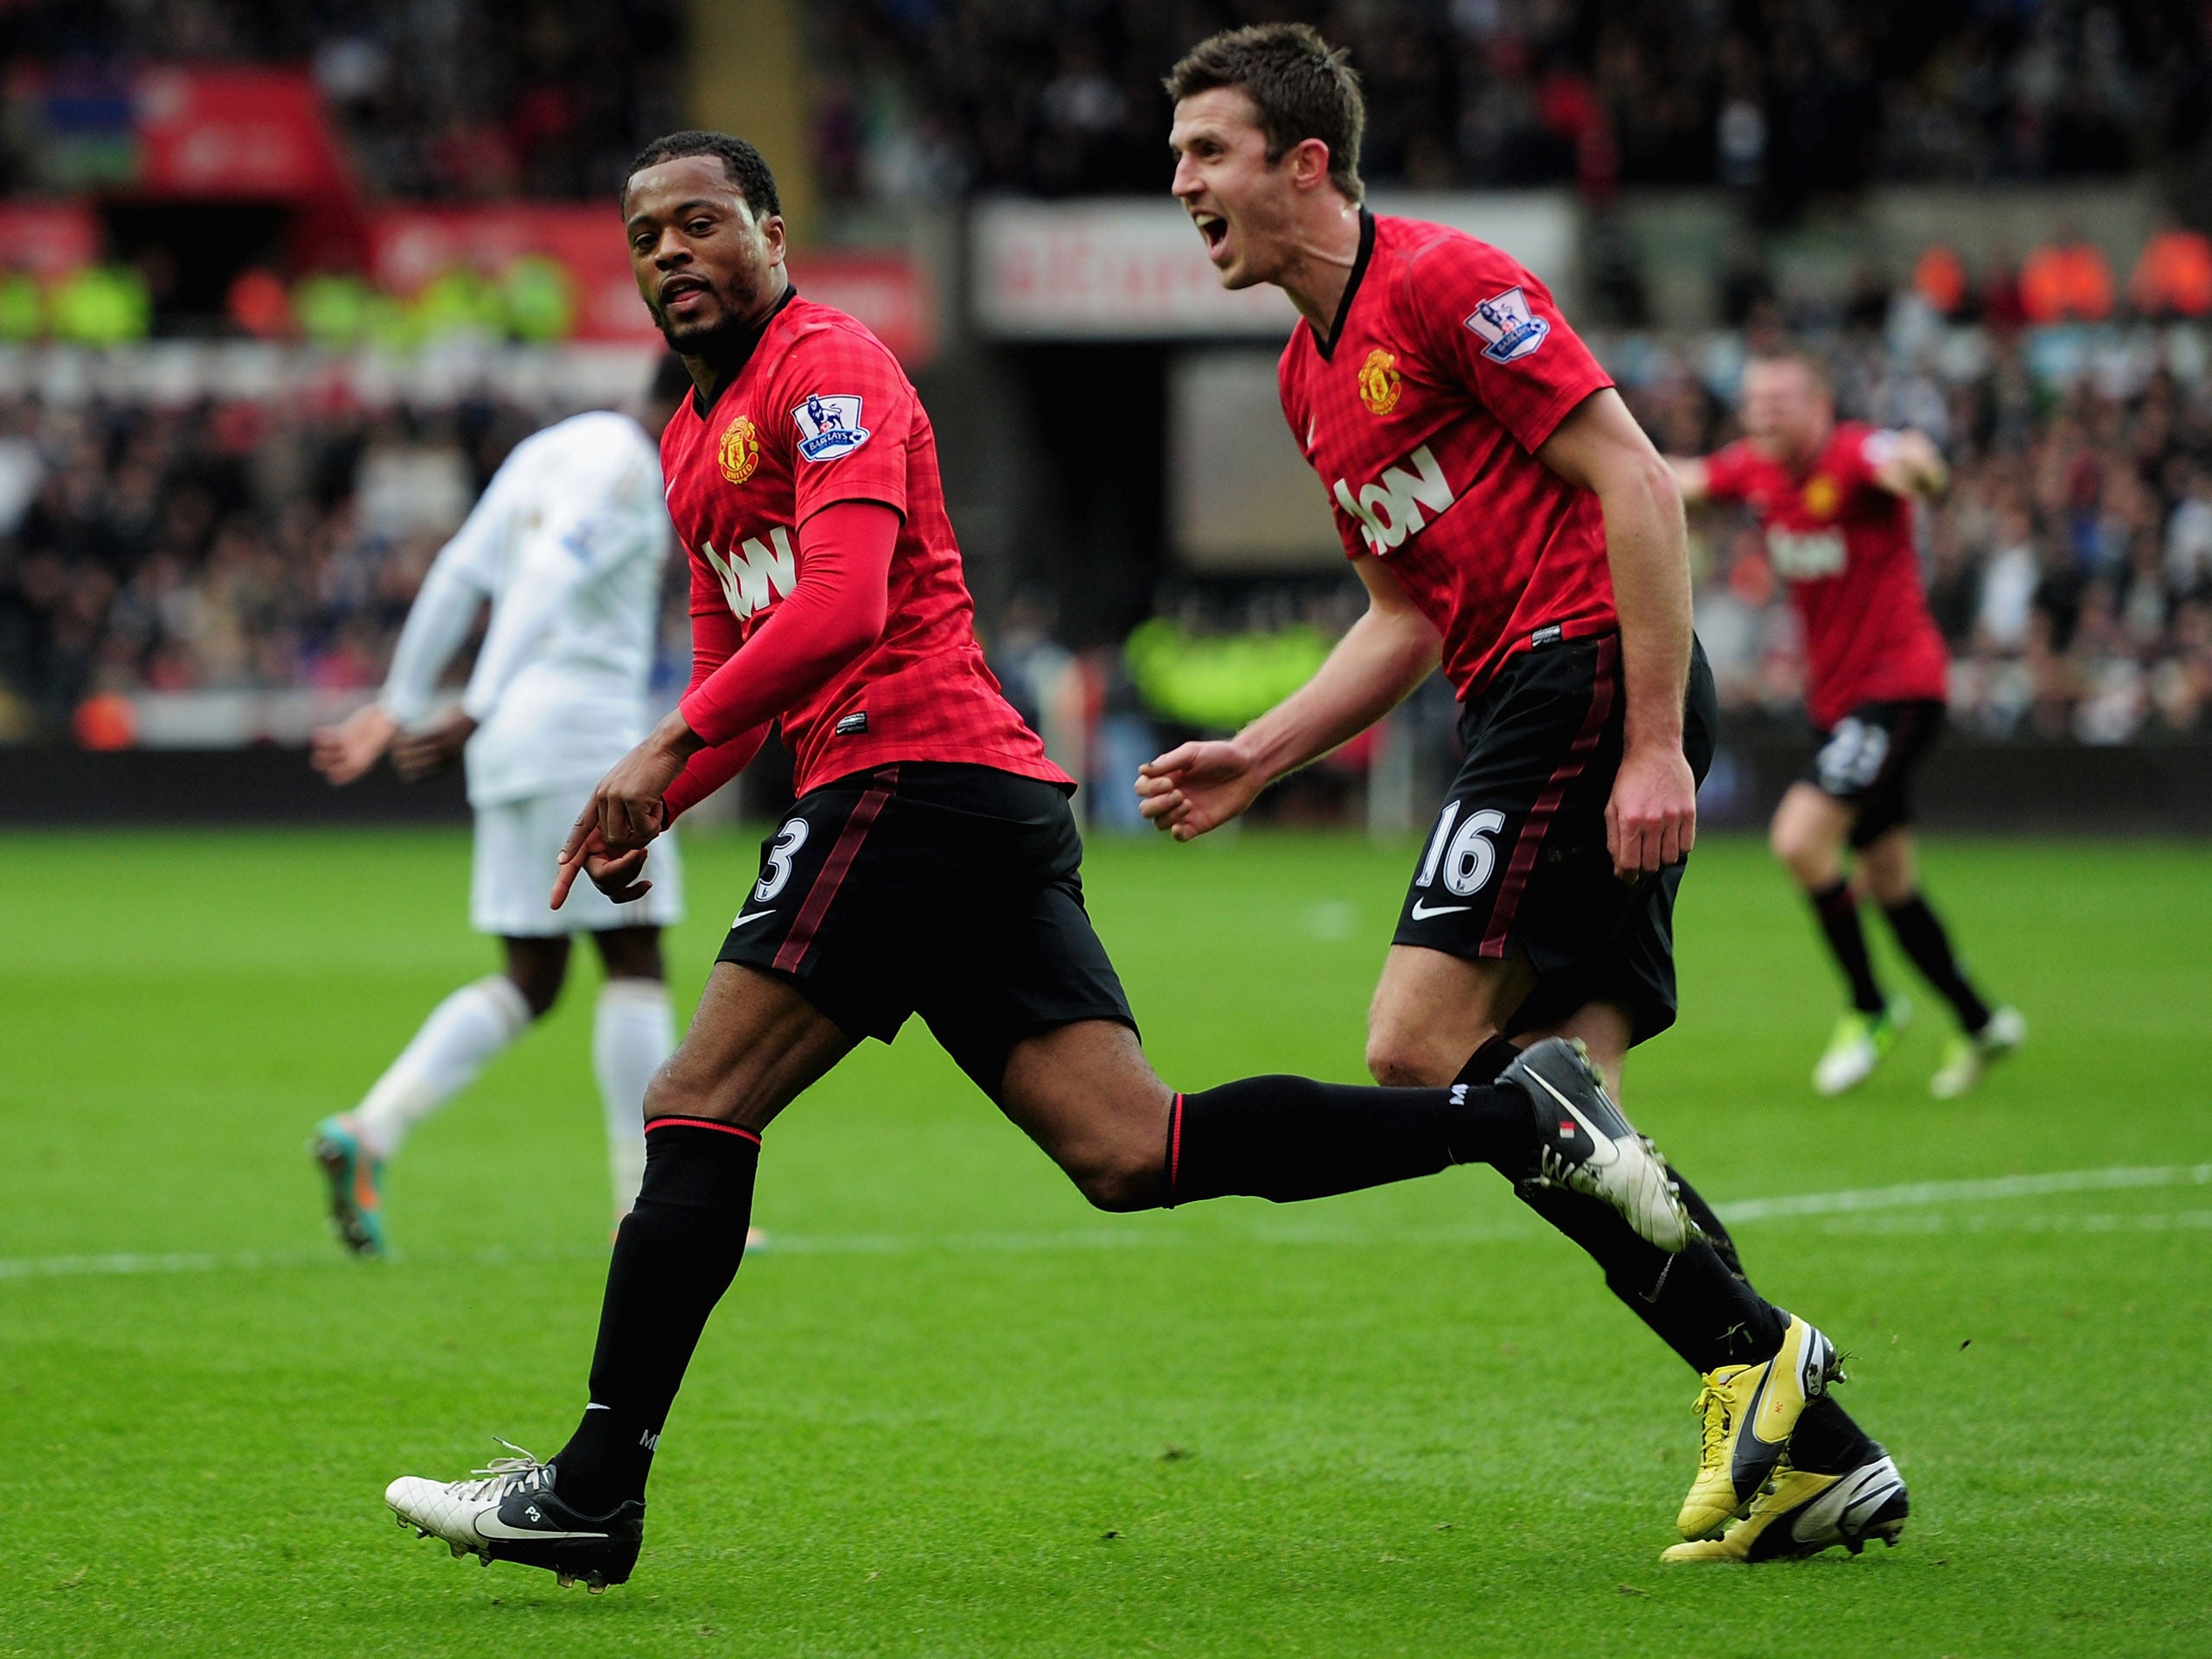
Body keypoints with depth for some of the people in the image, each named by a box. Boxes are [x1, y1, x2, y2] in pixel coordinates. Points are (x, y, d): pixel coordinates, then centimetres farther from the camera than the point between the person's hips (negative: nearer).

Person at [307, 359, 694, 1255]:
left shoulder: (547, 450, 19)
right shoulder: (626, 468, -9)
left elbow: (458, 577, 19)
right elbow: (548, 584, -21)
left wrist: (398, 707, 20)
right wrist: (477, 714, -28)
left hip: (514, 744, 9)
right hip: (581, 731, -9)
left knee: (529, 984, 9)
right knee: (635, 962, -1)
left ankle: (366, 1133, -6)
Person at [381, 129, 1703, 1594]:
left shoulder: (828, 369, -4)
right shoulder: (694, 439, 27)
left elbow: (841, 605, -19)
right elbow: (741, 674, 31)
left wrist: (668, 748, -22)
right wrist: (649, 815, 13)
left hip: (913, 780, -10)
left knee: (698, 1109, -10)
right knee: (1131, 1154, -2)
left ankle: (594, 1490, -11)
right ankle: (1514, 1115, -4)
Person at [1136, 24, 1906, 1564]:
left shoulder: (1443, 281, -9)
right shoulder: (1310, 373, 21)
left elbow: (1637, 483, -14)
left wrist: (1653, 742, -20)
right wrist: (1256, 757, 15)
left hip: (1592, 673, -10)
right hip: (1530, 699, 10)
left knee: (1424, 1044, -16)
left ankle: (1750, 1345, -14)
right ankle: (1818, 1451, 2)